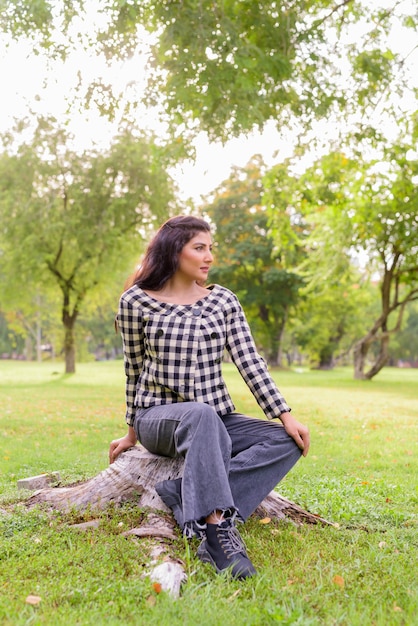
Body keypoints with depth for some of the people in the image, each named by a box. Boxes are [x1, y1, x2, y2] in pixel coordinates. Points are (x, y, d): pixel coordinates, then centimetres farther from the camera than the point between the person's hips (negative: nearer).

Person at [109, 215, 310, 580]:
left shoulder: (224, 301, 6)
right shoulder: (136, 302, -1)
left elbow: (249, 362, -1)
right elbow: (135, 368, 8)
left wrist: (285, 415, -11)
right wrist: (133, 432, 15)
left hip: (216, 421, 4)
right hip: (159, 417, -4)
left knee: (289, 441, -20)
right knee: (203, 415, -39)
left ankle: (184, 495, -29)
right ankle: (218, 532, -43)